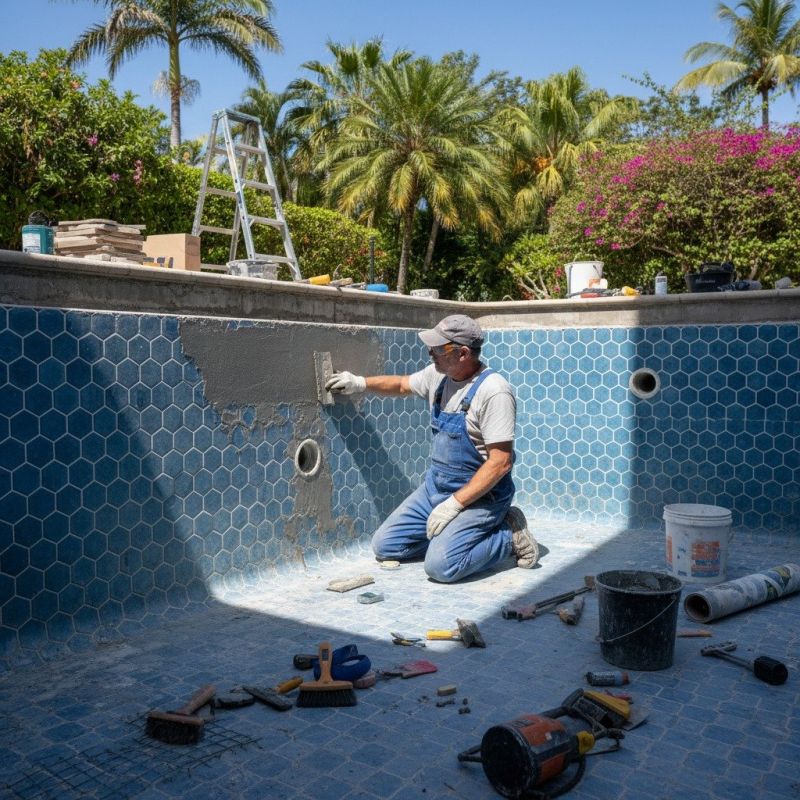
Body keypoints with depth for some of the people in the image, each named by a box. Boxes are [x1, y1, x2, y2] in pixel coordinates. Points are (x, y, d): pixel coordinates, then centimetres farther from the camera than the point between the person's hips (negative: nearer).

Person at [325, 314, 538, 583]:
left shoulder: (493, 391, -22)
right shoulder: (438, 375, 2)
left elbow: (501, 461, -24)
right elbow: (401, 384, 24)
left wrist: (454, 503, -25)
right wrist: (361, 382, 10)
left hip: (480, 494, -8)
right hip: (434, 486, 8)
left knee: (441, 565, -26)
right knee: (384, 545, 3)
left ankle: (508, 535, -2)